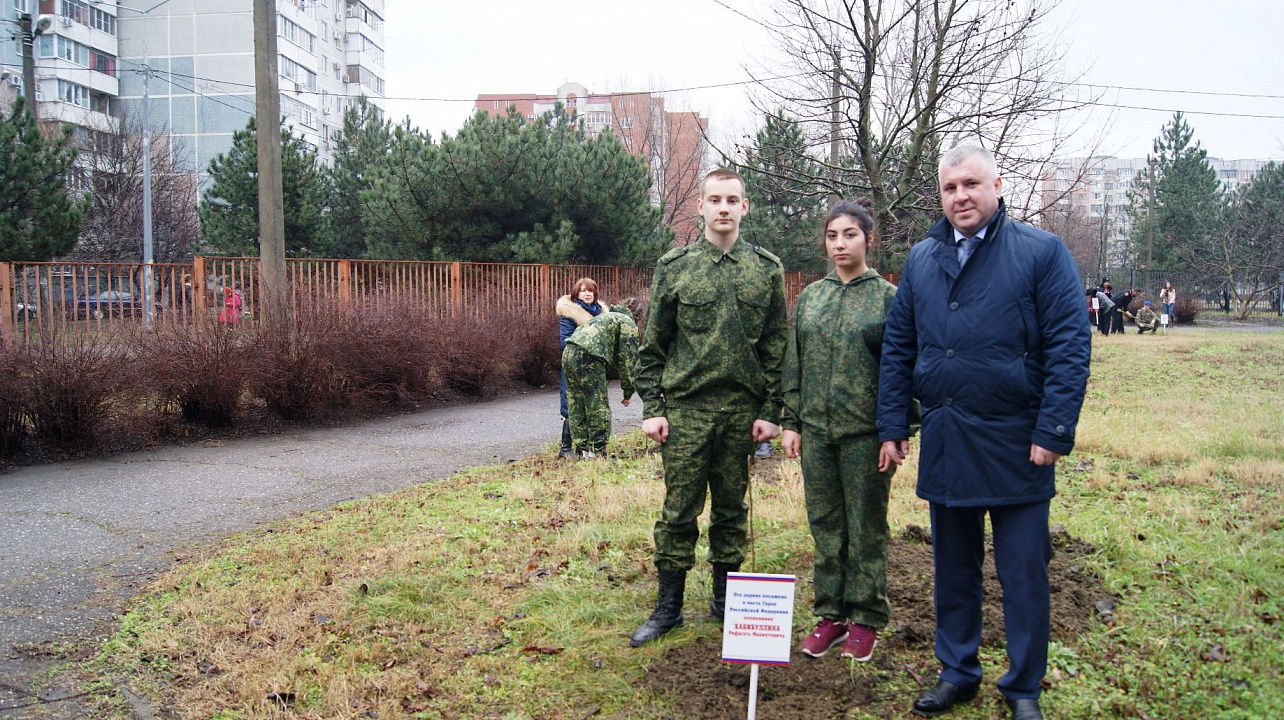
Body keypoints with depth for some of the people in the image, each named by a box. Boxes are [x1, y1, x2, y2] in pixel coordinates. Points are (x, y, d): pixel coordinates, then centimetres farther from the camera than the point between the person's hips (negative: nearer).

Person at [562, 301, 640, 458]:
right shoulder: (628, 323, 10)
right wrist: (628, 391, 11)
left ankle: (584, 451, 20)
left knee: (577, 409, 13)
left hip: (568, 353, 9)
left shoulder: (606, 317, 35)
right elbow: (627, 359, 4)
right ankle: (596, 453, 4)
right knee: (598, 410, 1)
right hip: (587, 357, -8)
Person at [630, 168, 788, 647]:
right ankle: (668, 605, 14)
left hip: (742, 411, 1)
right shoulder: (674, 266, 3)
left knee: (732, 509, 11)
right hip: (685, 409, -1)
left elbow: (777, 346, 5)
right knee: (679, 510, 3)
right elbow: (652, 345, 4)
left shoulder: (766, 269, 5)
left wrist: (771, 411, 0)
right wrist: (652, 408, -2)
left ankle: (725, 599, 25)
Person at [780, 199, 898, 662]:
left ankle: (866, 618, 18)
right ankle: (832, 613, 22)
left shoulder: (888, 297, -2)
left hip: (865, 432, -4)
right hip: (816, 429, 4)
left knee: (866, 528, 6)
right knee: (825, 525, 10)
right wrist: (790, 421, 7)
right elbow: (793, 364, 12)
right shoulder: (810, 297, 9)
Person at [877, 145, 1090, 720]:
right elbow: (897, 346, 12)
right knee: (953, 567, 15)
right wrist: (893, 425, 8)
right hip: (943, 444, 4)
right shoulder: (922, 258, 9)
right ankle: (957, 673, 30)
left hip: (1015, 447, -4)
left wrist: (1054, 431, -13)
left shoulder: (1041, 252, -5)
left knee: (1023, 574, 5)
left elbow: (1070, 346, -8)